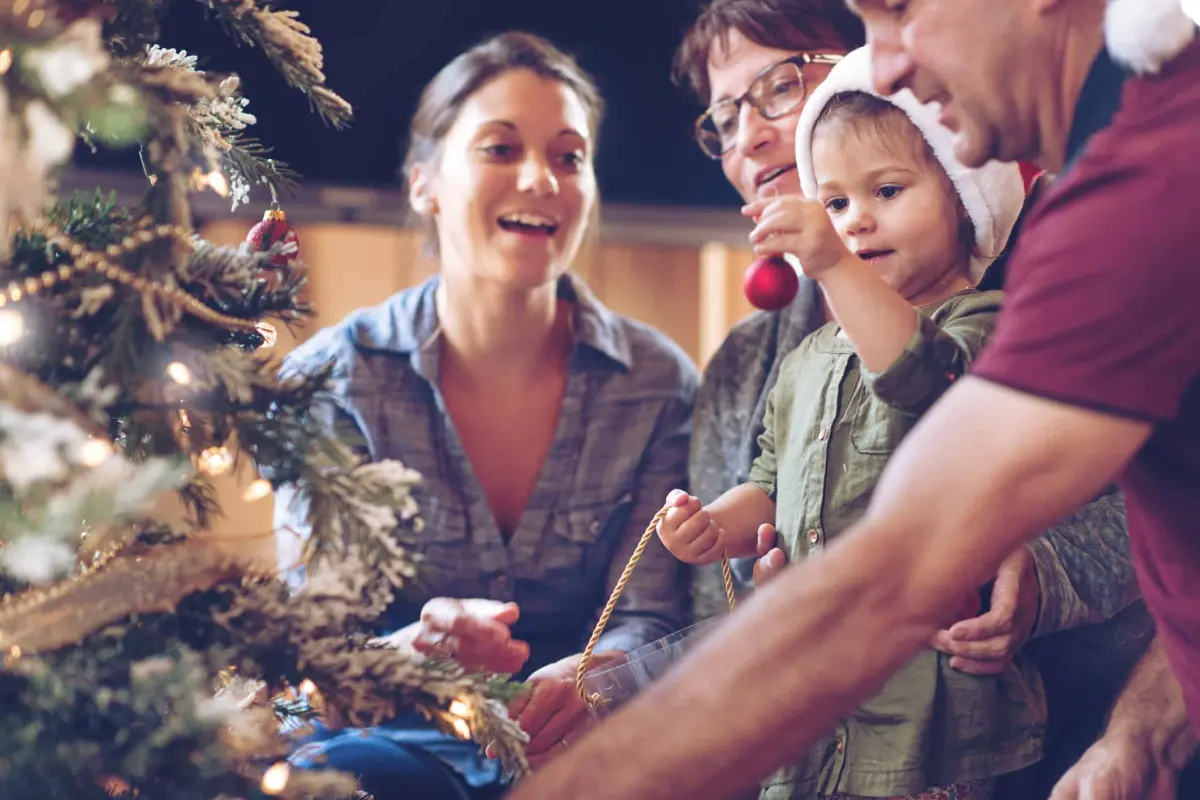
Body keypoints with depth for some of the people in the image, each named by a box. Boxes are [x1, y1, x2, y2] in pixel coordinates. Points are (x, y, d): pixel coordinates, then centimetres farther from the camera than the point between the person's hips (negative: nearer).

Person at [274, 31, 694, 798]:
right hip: (391, 732, -1)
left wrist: (596, 675, -27)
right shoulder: (330, 380, -3)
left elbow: (652, 619, -1)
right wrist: (415, 650, -31)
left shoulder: (659, 383, 1)